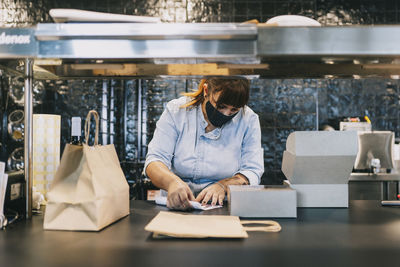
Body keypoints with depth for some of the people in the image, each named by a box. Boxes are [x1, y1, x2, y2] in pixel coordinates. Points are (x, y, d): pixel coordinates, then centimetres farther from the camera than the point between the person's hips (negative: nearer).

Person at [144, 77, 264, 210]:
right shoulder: (176, 111, -4)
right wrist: (172, 181, -33)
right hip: (175, 209, 1)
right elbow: (155, 160, -11)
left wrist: (223, 186, -24)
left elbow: (253, 172, -5)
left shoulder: (248, 120, -2)